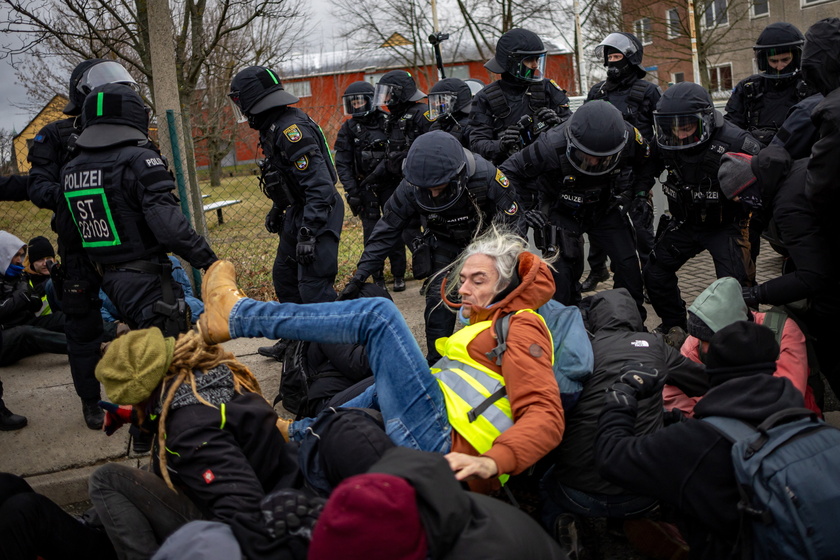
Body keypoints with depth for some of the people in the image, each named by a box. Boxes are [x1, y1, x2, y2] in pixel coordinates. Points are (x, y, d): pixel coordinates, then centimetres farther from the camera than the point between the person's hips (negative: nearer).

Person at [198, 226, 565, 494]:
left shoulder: (522, 327, -3)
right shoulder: (487, 324, 27)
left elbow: (545, 416, -17)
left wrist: (492, 462, -31)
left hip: (439, 442, -10)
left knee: (378, 313, -11)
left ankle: (234, 314, -3)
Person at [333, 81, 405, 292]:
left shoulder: (387, 122, -1)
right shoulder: (348, 129, 1)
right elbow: (342, 164, -1)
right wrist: (352, 192, -10)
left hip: (390, 184, 0)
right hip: (365, 187, 0)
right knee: (371, 232, -1)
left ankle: (399, 275, 11)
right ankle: (377, 277, 8)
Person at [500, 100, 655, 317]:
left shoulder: (628, 138, -25)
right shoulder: (551, 147, -34)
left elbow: (648, 163, 1)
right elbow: (510, 173, -19)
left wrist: (637, 196, -5)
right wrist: (527, 210, -24)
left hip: (604, 208, 3)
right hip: (562, 213, -3)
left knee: (628, 264, -1)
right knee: (561, 272, -13)